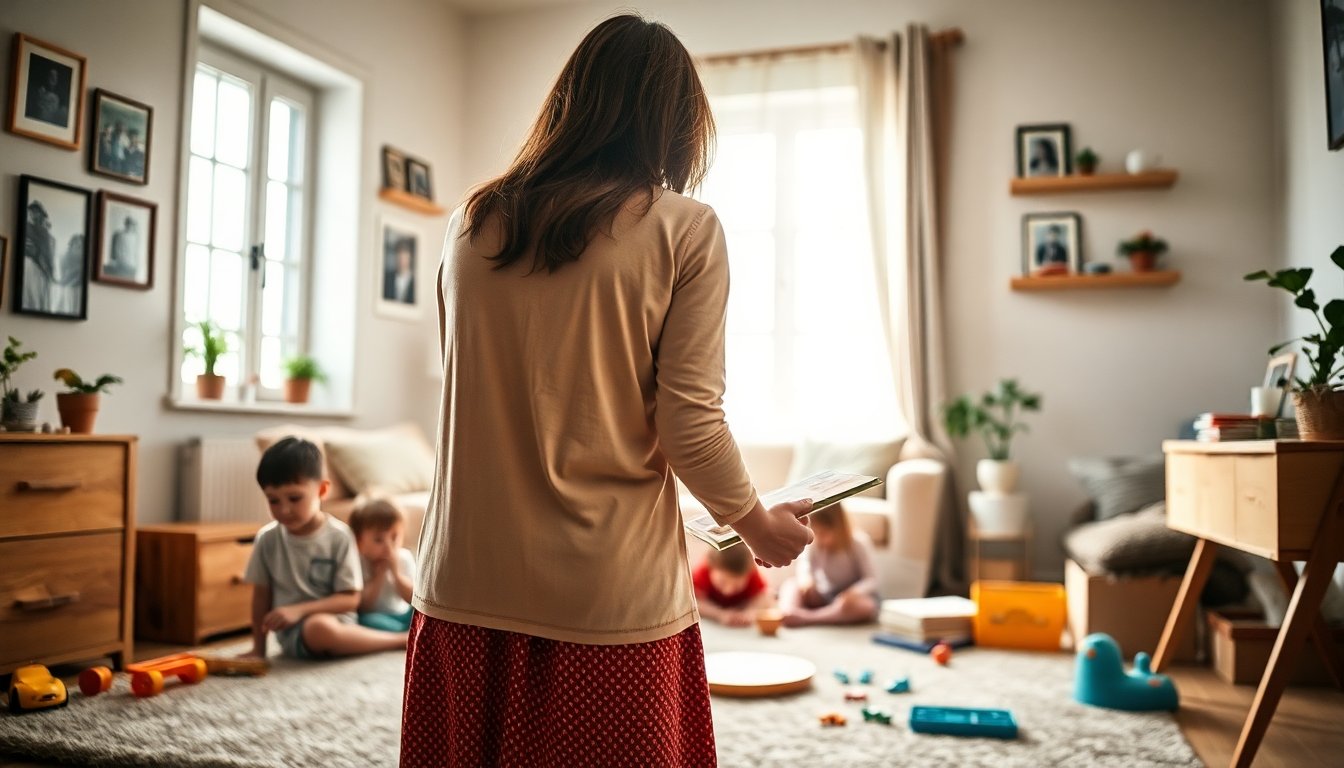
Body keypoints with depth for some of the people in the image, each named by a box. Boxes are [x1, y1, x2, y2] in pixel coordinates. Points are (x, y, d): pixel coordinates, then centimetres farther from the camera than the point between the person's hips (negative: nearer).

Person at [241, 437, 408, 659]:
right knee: (320, 627, -34)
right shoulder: (267, 539, 2)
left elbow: (350, 599, -7)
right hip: (295, 633, -1)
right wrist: (259, 648, 10)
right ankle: (403, 640, -20)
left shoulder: (339, 536, -5)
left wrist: (299, 610, -17)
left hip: (339, 624, 2)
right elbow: (261, 597, 10)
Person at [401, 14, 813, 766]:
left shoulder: (472, 223, 5)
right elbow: (690, 425, -10)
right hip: (609, 598, -3)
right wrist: (761, 525, 7)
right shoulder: (684, 230, -7)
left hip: (467, 588, 4)